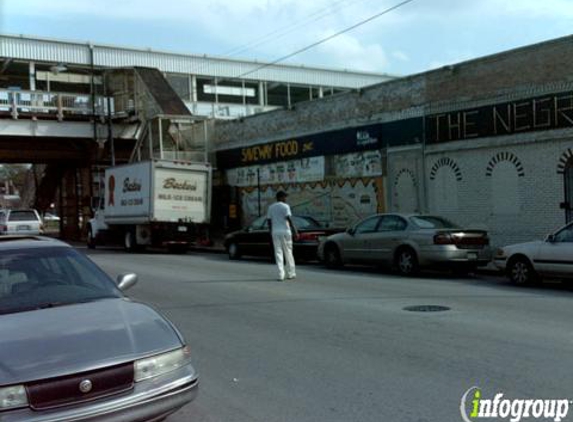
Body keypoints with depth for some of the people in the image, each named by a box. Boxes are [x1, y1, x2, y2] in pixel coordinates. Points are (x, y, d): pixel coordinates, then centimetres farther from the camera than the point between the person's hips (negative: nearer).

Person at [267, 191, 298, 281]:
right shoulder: (285, 206, -5)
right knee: (288, 252, 6)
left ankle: (281, 274, -3)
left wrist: (271, 232, 20)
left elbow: (269, 221, 11)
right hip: (285, 231, -4)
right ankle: (291, 273, 12)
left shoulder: (271, 207, 10)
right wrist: (295, 231, -13)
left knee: (278, 253, 3)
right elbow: (289, 219, -13)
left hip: (275, 232, 4)